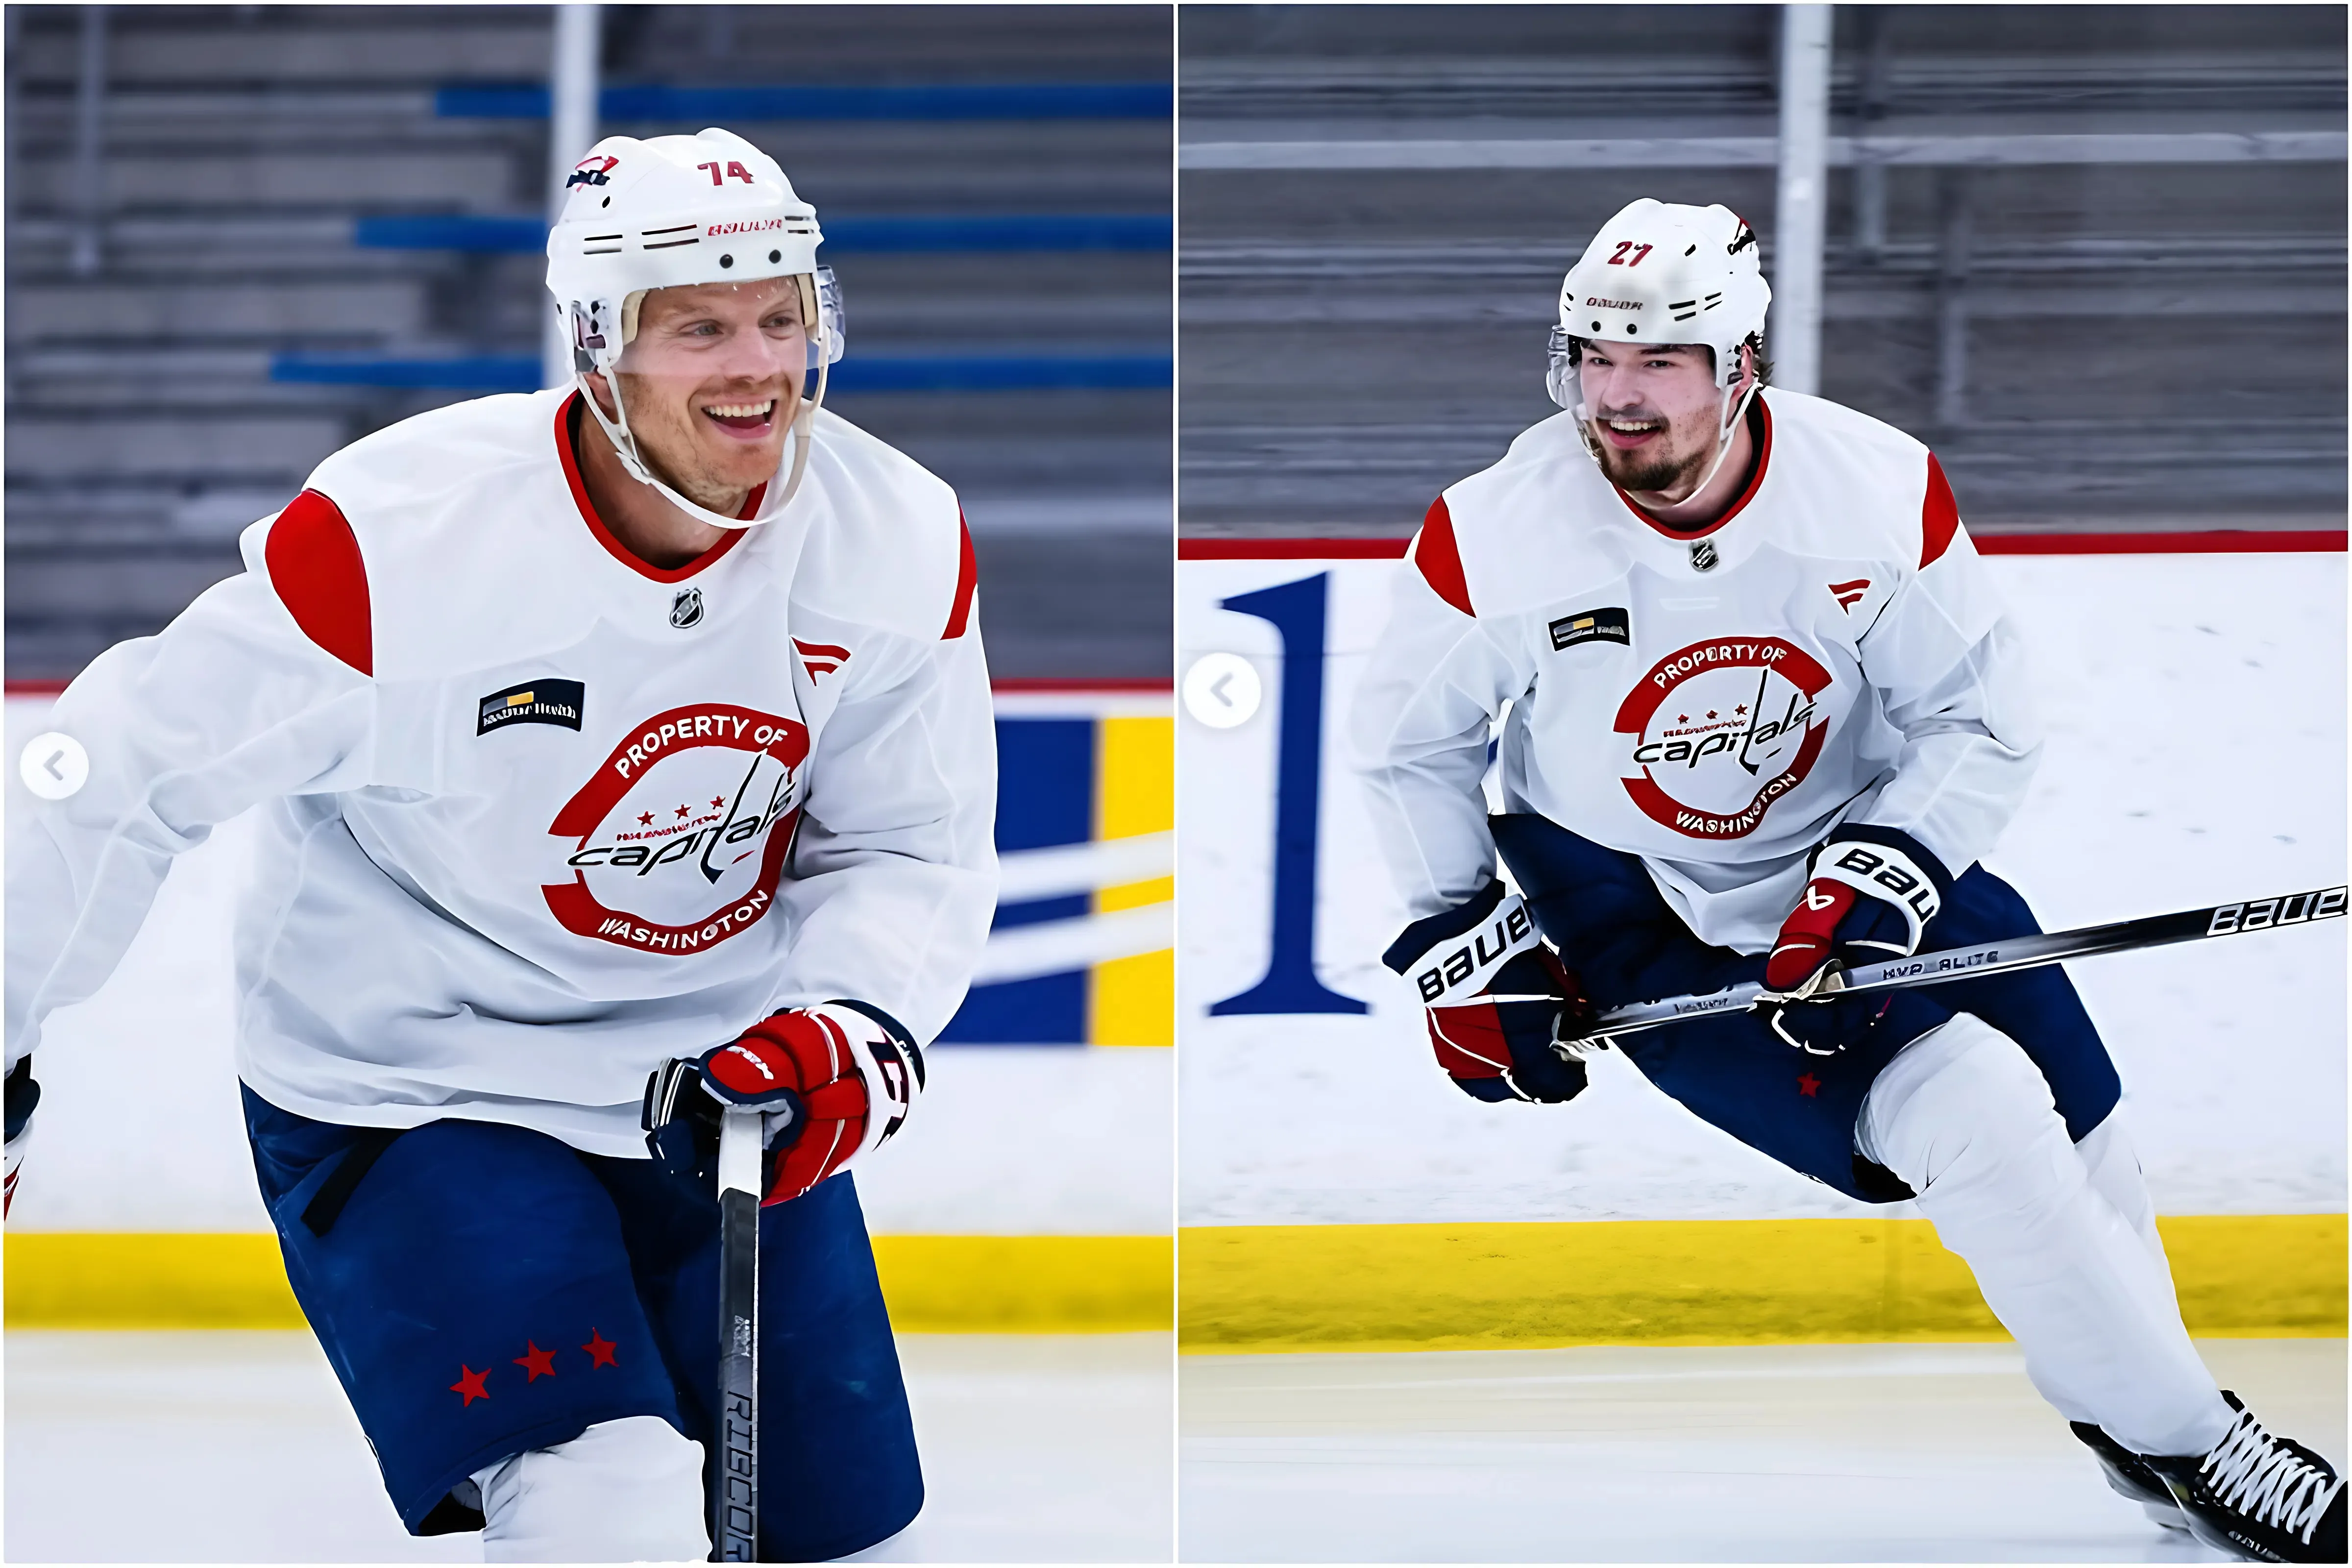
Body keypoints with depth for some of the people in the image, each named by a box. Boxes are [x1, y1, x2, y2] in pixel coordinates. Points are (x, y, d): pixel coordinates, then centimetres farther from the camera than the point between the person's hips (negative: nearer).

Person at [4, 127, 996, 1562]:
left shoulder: (901, 542, -12)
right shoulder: (397, 533, -25)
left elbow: (916, 850, -1)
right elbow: (129, 778, -15)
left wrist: (853, 1037, -22)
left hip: (727, 1072, 5)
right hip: (411, 1089, -5)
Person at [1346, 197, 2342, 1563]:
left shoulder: (1883, 492, -18)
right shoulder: (1496, 538, -20)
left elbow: (1982, 721, -9)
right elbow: (1408, 739, -2)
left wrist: (1877, 882, -22)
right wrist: (1460, 946, -4)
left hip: (1862, 848, 4)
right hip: (1631, 910, -3)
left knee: (2074, 1128, 5)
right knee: (1974, 1123, -20)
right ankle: (2182, 1441, -8)